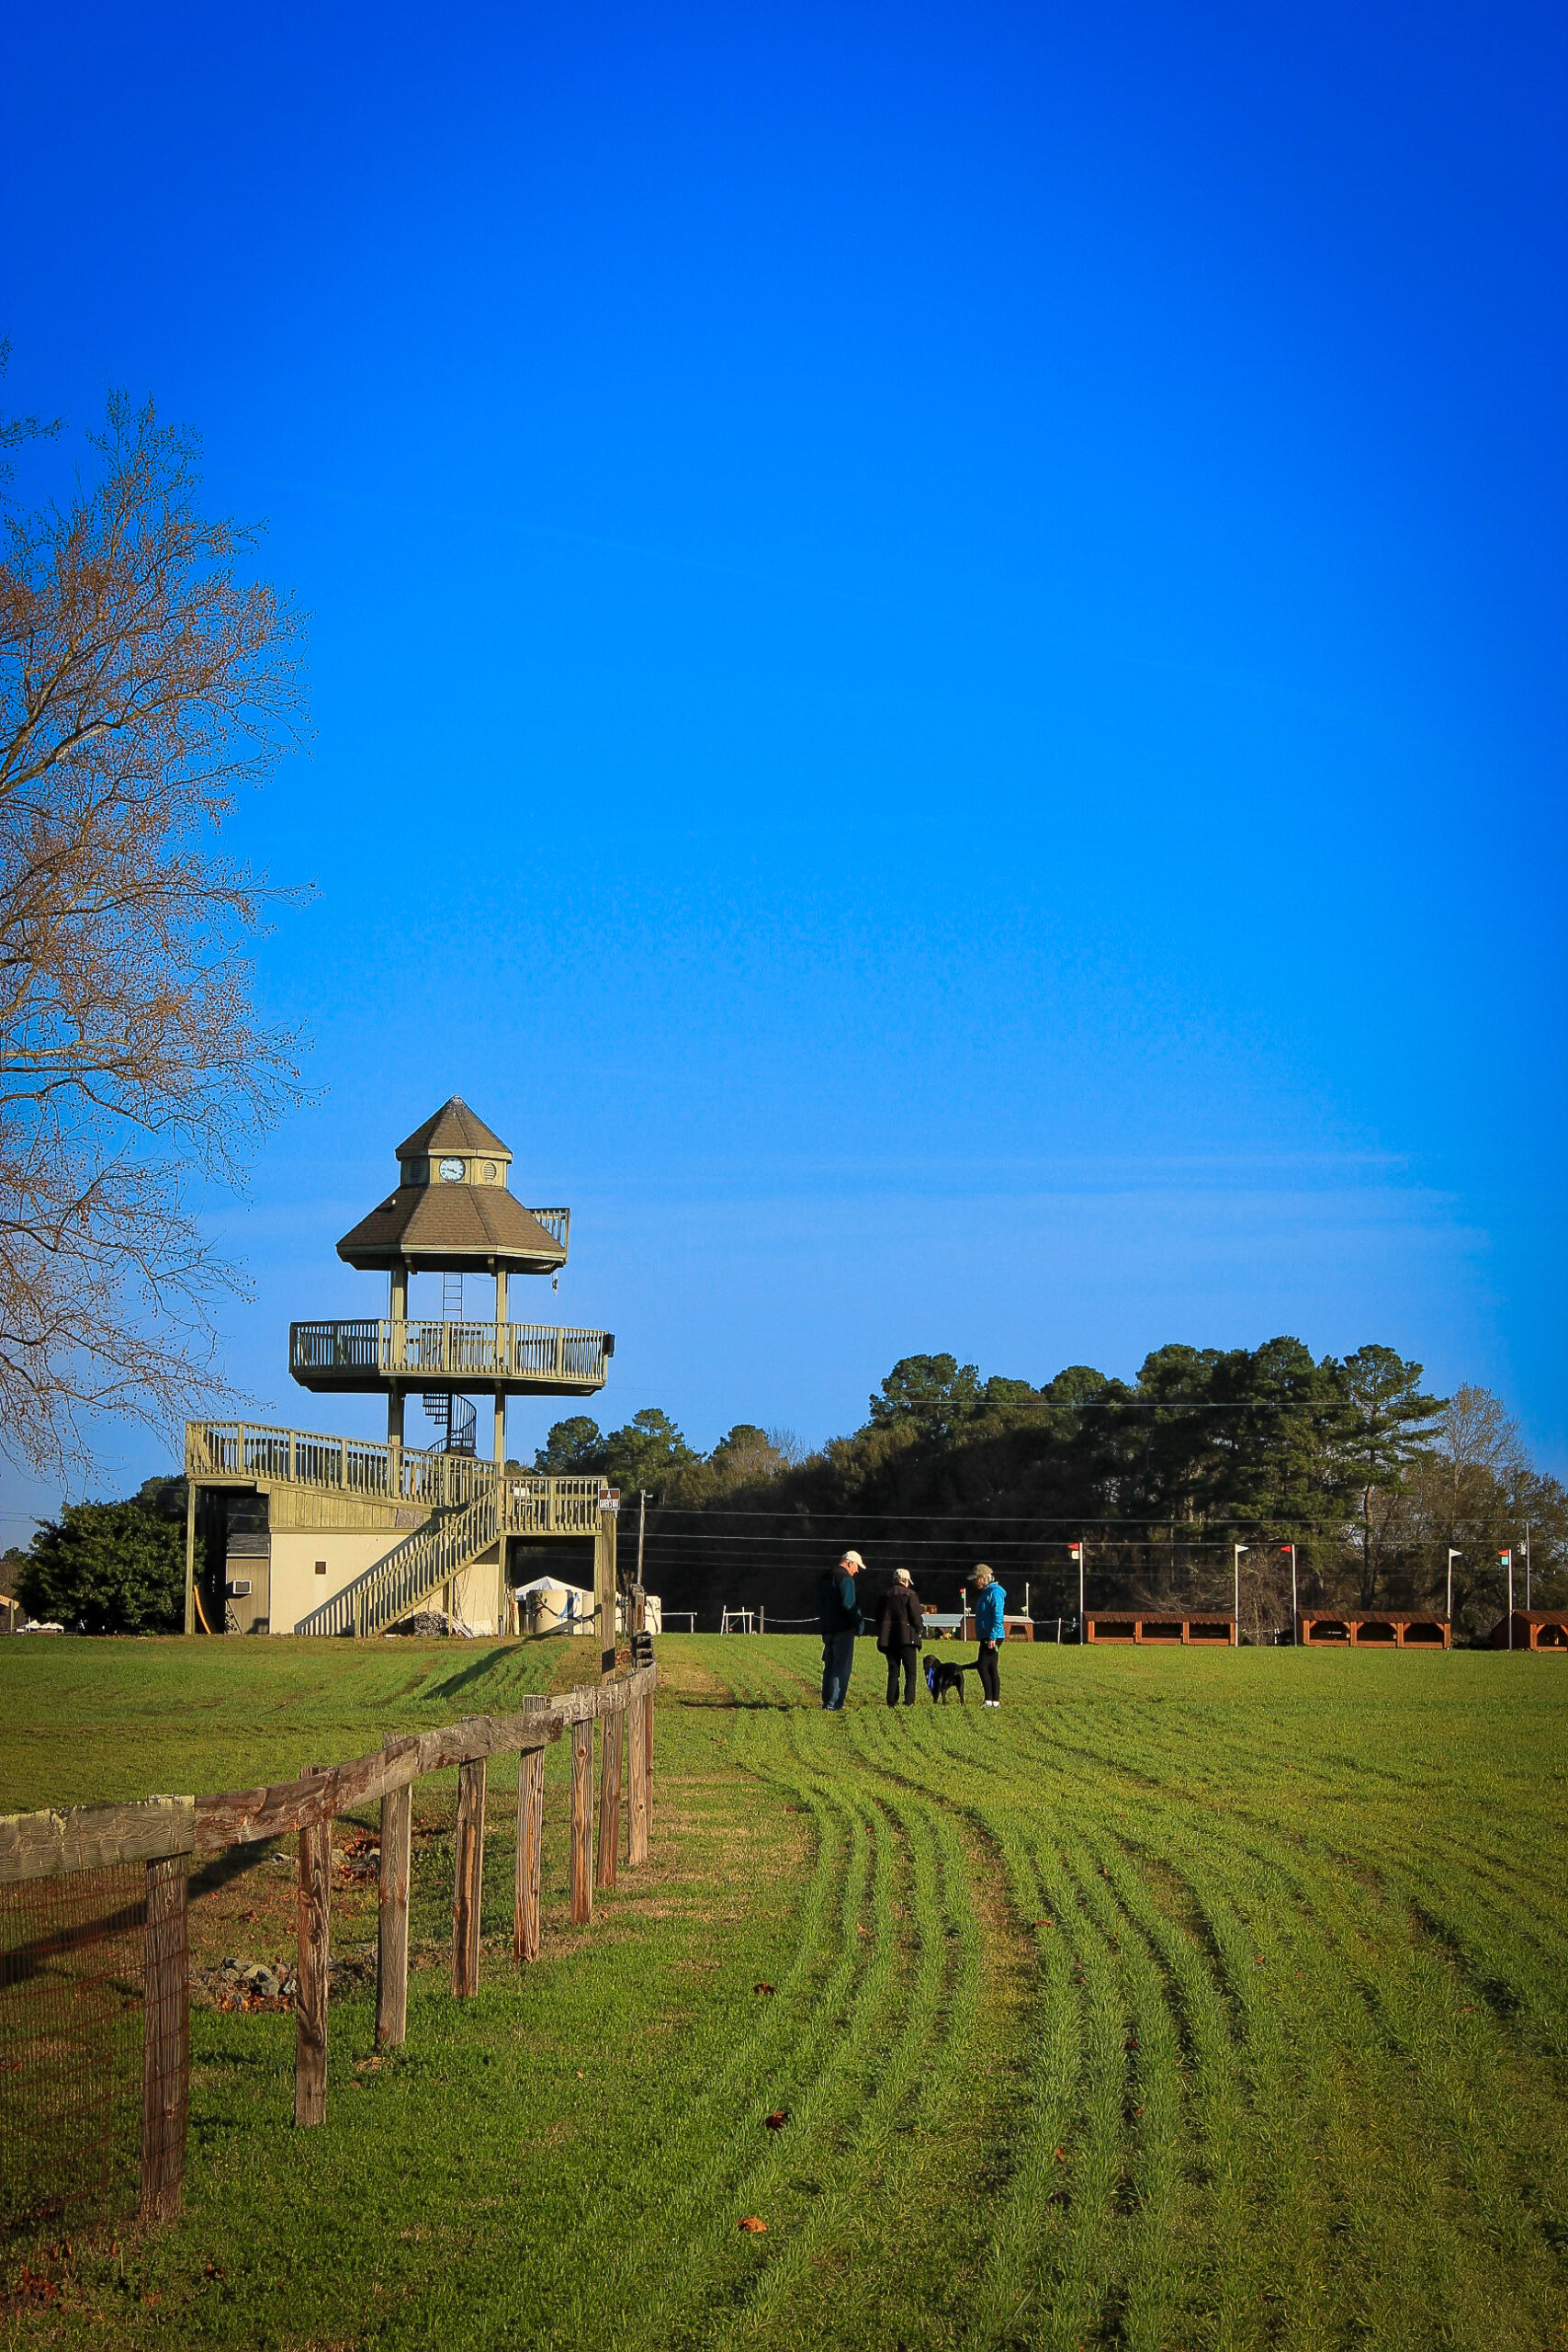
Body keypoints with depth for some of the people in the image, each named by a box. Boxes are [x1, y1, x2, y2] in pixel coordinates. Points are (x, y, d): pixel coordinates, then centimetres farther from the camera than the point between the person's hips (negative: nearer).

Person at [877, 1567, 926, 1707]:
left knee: (893, 1671, 10)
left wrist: (881, 1634, 22)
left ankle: (891, 1701, 4)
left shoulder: (886, 1596, 9)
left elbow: (878, 1618, 13)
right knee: (910, 1671, 2)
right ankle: (909, 1701, -8)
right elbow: (916, 1616, -8)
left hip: (888, 1639, 4)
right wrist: (920, 1631, 7)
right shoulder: (910, 1594, -5)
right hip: (907, 1638, -4)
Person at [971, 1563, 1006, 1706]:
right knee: (992, 1668, 9)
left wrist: (993, 1637, -23)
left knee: (983, 1666, -12)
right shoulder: (985, 1592, 19)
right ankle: (995, 1701, 11)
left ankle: (990, 1700, -13)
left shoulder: (994, 1592, -12)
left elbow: (998, 1616, -19)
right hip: (986, 1637, 10)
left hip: (992, 1636, -10)